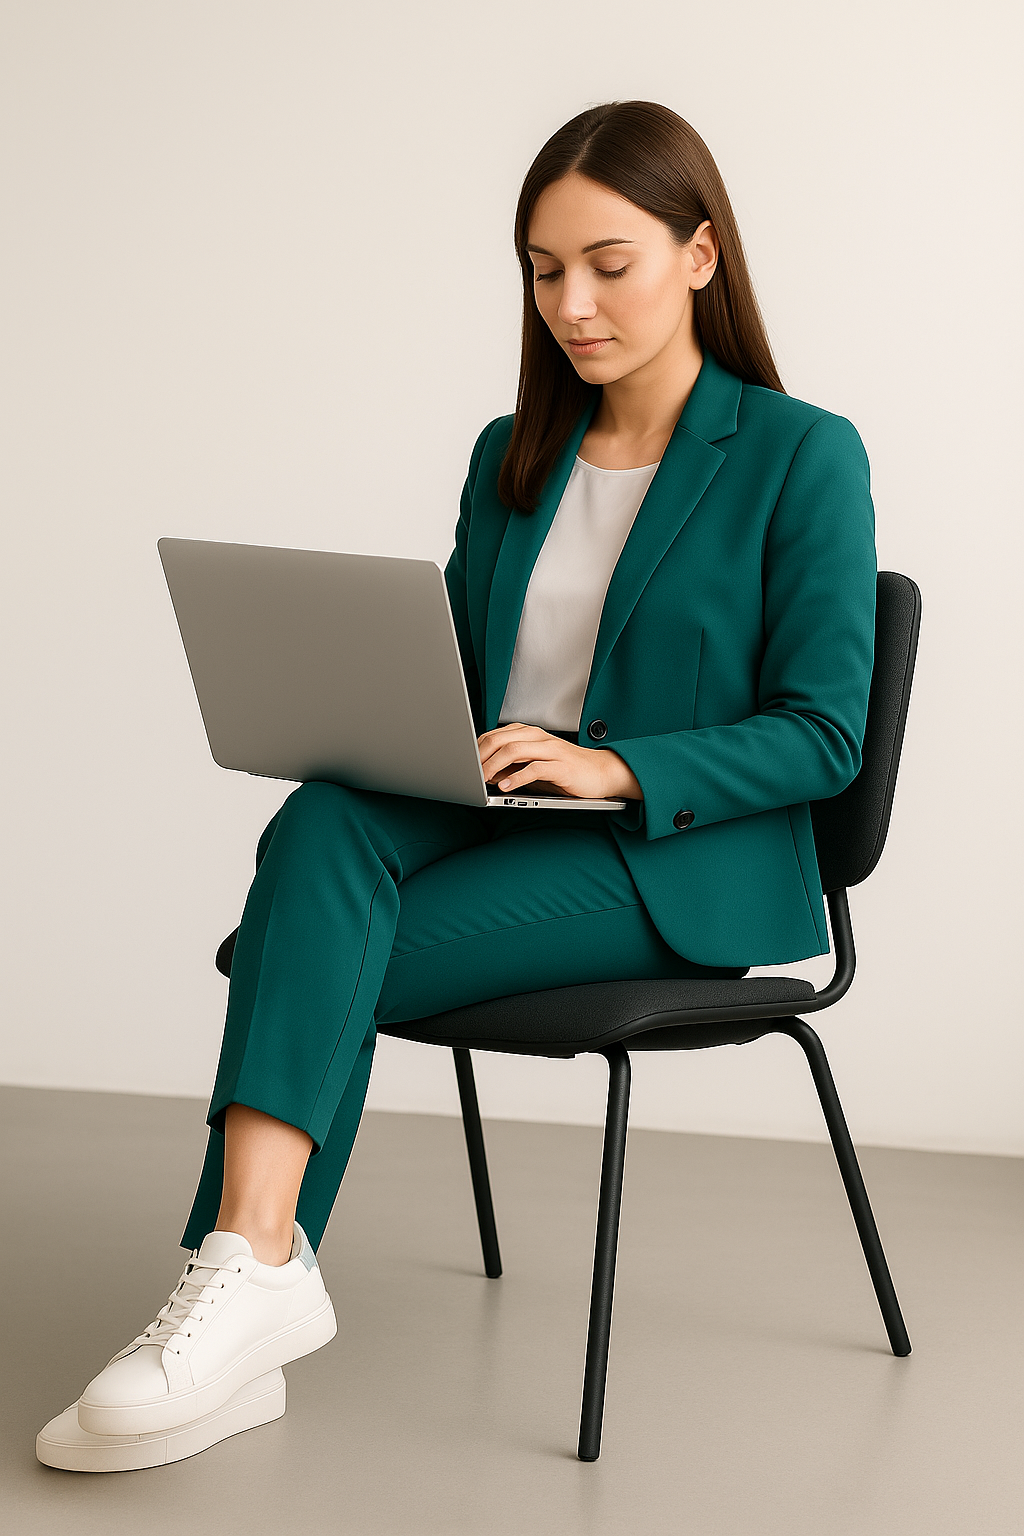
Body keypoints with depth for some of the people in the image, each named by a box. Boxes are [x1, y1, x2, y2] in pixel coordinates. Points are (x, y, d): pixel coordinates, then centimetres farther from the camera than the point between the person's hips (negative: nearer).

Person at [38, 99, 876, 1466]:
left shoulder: (802, 455, -3)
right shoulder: (511, 457, 16)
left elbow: (823, 735, -8)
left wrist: (613, 768, -22)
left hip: (685, 861, -5)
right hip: (492, 827, 5)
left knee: (309, 957, -27)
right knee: (322, 825, -31)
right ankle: (254, 1263, -39)